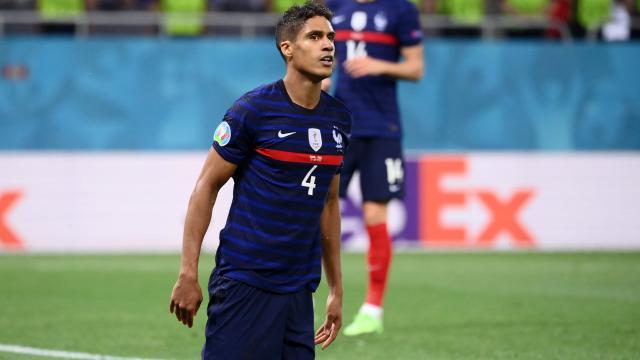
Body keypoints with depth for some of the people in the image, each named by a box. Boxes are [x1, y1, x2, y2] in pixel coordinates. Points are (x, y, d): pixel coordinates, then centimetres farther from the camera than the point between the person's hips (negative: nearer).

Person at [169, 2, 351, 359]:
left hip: (299, 292, 6)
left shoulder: (339, 118, 11)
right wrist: (188, 275, -10)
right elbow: (207, 186, -4)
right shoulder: (254, 109, -7)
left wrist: (336, 290, 19)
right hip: (244, 285, -6)